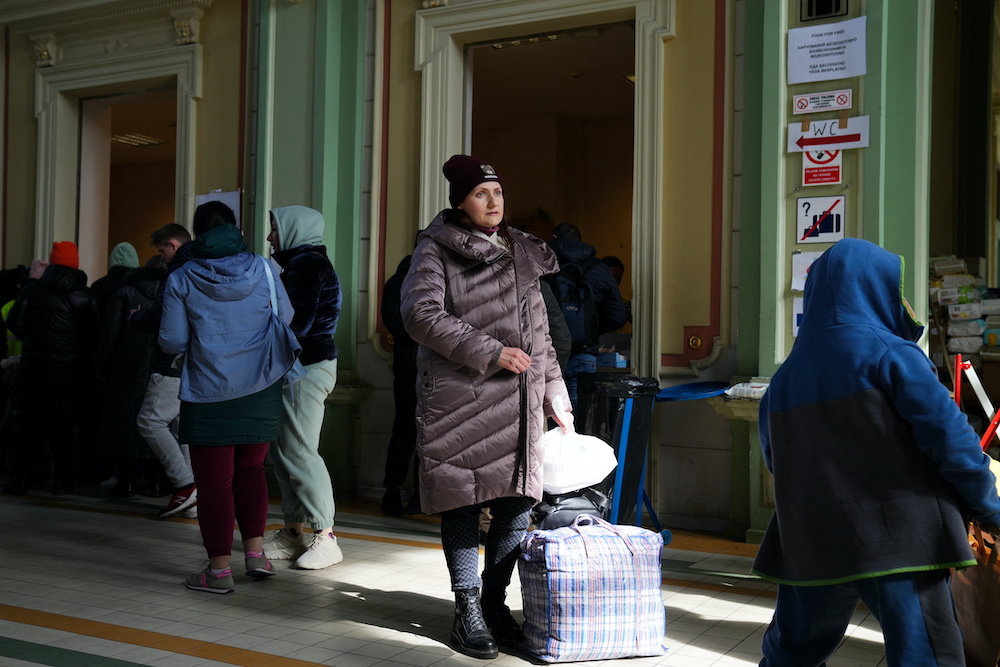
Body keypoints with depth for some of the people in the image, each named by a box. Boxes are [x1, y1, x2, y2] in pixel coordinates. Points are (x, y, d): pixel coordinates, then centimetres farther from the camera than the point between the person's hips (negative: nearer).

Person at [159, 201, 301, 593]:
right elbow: (285, 316, 8)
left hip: (208, 393, -2)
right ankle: (255, 551, 15)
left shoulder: (181, 280, -5)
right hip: (261, 389, 3)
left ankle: (219, 569, 7)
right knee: (250, 469, 18)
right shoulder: (262, 269, -1)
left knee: (214, 480, 3)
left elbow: (172, 342, -5)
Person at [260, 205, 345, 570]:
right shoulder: (302, 262, 19)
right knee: (282, 451, 11)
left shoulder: (306, 264, -12)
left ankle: (325, 537, -3)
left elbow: (296, 323, -19)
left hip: (307, 369, -10)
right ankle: (293, 532, 18)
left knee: (299, 452, -9)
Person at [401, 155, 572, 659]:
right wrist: (490, 353, -15)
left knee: (517, 501, 3)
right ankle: (467, 609, 14)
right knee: (463, 503, 1)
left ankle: (494, 601, 20)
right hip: (460, 399, -5)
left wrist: (555, 394, 18)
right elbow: (421, 314, -13)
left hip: (517, 404, 5)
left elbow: (539, 332, 23)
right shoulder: (436, 249, 1)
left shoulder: (522, 254, 19)